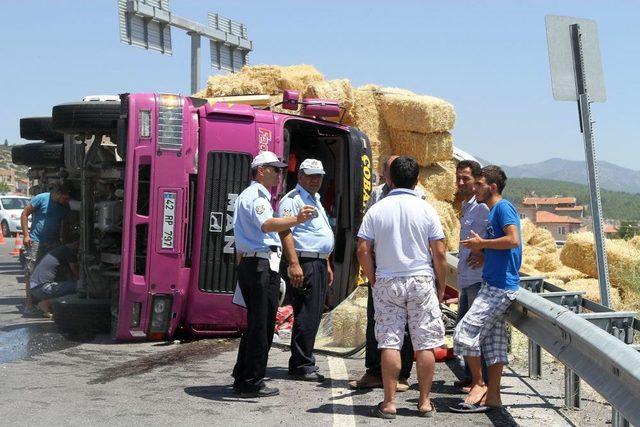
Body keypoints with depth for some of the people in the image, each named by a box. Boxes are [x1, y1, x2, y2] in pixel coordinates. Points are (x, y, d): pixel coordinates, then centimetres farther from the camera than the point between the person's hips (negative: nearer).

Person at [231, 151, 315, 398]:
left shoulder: (250, 195, 26)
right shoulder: (256, 196, -10)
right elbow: (267, 225, -29)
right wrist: (296, 220, -44)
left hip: (249, 264, 11)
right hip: (261, 265, -11)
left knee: (256, 324, 15)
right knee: (261, 326, -8)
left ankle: (242, 378, 21)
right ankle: (252, 384, -5)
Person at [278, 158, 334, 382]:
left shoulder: (316, 201, 23)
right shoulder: (292, 200, -8)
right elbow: (285, 232, -18)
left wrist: (327, 264, 26)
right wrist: (294, 264, -26)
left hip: (319, 263, 10)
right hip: (304, 264, -10)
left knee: (313, 316, 12)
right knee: (306, 316, -9)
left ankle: (303, 362, 19)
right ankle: (301, 366, -5)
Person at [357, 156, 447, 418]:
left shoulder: (376, 210, -1)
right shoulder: (426, 210, -3)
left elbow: (363, 251, -4)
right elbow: (439, 253, -3)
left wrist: (374, 281, 8)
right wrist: (441, 286, 8)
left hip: (387, 282, 1)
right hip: (421, 281, -1)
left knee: (389, 343, 3)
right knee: (425, 344, 6)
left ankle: (389, 402, 4)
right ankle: (424, 402, 11)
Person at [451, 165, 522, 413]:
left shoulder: (503, 207, -11)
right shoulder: (493, 211, 19)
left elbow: (513, 240, -23)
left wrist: (482, 243, -13)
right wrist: (481, 250, 9)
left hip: (500, 287, -10)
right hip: (495, 285, 10)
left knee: (465, 332, -11)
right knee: (493, 340, 9)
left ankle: (478, 384, 1)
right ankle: (492, 396, 12)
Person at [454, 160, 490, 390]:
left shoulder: (483, 207, -13)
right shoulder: (466, 207, 17)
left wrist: (485, 256, -21)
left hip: (479, 278, -10)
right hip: (467, 278, 10)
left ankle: (483, 380, 2)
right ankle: (470, 375, 24)